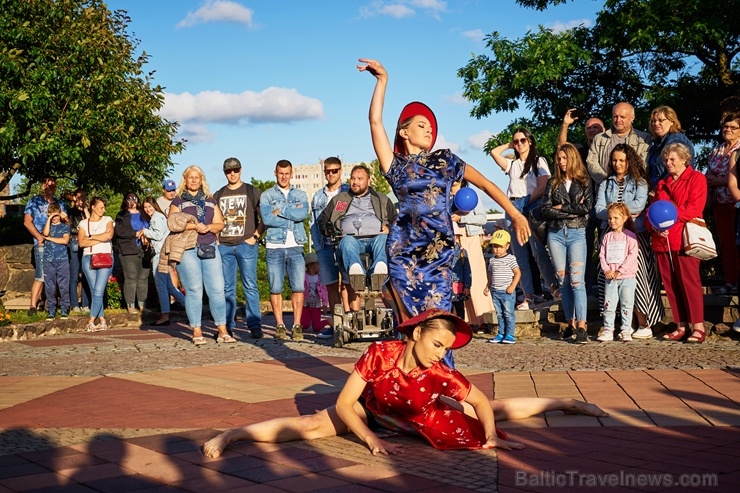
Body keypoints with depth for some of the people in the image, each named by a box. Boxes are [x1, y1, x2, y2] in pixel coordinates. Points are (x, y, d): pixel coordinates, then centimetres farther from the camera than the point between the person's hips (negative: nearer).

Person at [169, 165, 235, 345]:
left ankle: (222, 331, 1)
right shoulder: (178, 201, 10)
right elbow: (172, 224, -4)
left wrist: (208, 227, -8)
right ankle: (197, 332, 2)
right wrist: (194, 226, -12)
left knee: (217, 289, -4)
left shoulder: (210, 200, 19)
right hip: (188, 250, -3)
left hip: (209, 248, 3)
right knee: (194, 290, -4)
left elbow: (220, 224, 12)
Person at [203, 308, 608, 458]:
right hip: (371, 412, -2)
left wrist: (491, 437, -31)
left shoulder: (441, 374, -29)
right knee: (313, 425, -22)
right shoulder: (379, 354, -35)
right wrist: (372, 440, -39)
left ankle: (566, 403, 22)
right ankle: (230, 435, -21)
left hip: (420, 420, 2)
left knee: (492, 411, 4)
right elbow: (343, 404, -32)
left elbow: (483, 403, -17)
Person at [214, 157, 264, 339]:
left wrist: (255, 236, -7)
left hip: (246, 245, -3)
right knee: (227, 288, 6)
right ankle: (228, 325, 11)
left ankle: (255, 325, -3)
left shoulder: (252, 192, 5)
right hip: (224, 247, 3)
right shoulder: (218, 195, 15)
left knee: (250, 286, -5)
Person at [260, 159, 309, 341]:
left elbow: (303, 214, -7)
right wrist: (292, 215, -7)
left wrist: (280, 211, -7)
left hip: (296, 247, 1)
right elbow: (266, 219, -9)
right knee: (275, 288, -1)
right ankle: (280, 326, 7)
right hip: (274, 247, -1)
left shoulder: (300, 195, 14)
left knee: (298, 287, -3)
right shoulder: (267, 195, 9)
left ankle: (297, 326, 3)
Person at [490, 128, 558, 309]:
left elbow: (542, 188, -2)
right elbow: (494, 152, 10)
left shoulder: (539, 161, 8)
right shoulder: (512, 164, 21)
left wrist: (526, 203, -6)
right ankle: (529, 295, -3)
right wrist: (509, 145, 18)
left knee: (538, 251, -15)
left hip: (532, 208, -5)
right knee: (519, 255, -2)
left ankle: (553, 287, -8)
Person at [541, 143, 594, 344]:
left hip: (576, 233, -3)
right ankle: (570, 323, 10)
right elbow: (546, 210, 0)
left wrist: (561, 207, -6)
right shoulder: (552, 183, 11)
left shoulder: (584, 182, 6)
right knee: (563, 281, 4)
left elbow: (587, 207, -9)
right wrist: (572, 211, -8)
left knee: (576, 279, -13)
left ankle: (581, 326, -16)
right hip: (556, 234, 3)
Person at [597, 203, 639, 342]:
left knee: (626, 305, 1)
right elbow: (602, 255, 8)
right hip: (610, 278, 3)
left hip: (627, 277, -3)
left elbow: (632, 255, -9)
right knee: (608, 305, 2)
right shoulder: (607, 237, 10)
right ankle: (608, 330, 7)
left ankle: (626, 331, 6)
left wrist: (620, 271, -15)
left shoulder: (630, 236, -2)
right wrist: (606, 270, -8)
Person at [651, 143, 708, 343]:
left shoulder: (697, 178, 4)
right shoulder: (662, 184, 23)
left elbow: (693, 208, -9)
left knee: (689, 281, -10)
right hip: (662, 240, 6)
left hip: (684, 238, -6)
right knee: (670, 284, 3)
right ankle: (682, 326, 8)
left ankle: (698, 327, -8)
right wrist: (655, 226, -4)